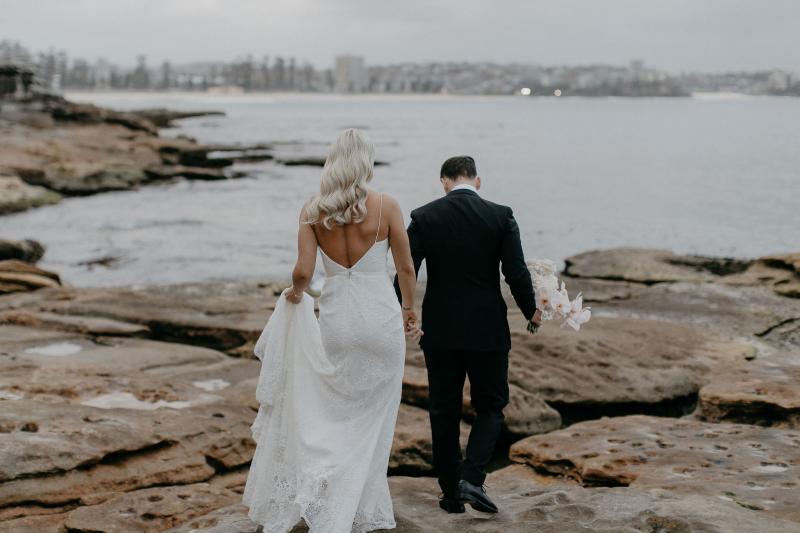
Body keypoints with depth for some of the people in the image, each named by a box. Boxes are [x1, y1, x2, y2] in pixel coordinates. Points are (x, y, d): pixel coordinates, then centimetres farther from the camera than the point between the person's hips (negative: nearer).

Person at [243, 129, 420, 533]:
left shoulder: (311, 210, -2)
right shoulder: (386, 206, -6)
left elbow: (303, 271, -8)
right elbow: (406, 268, 0)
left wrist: (294, 295, 14)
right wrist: (409, 310, 16)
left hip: (336, 314, 2)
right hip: (380, 314, -2)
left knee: (337, 413, 17)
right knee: (370, 419, 9)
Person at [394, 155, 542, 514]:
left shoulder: (424, 217, -4)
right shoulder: (501, 216, -6)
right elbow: (516, 273, -9)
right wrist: (531, 312, 8)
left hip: (440, 332, 1)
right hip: (488, 332, -1)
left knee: (444, 411, 13)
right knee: (490, 406, 13)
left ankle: (451, 492, 18)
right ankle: (472, 478, -5)